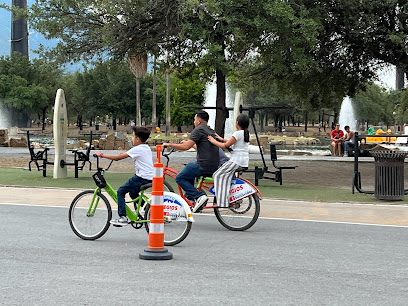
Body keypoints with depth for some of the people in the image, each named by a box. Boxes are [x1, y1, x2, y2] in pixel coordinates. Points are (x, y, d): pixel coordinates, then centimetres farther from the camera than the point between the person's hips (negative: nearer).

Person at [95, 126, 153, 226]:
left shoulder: (137, 149, -12)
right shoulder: (146, 148, 14)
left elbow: (118, 157, -13)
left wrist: (102, 155, -6)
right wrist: (125, 153, 23)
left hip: (142, 177, -9)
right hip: (150, 178, 9)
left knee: (121, 191, -2)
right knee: (133, 192, 29)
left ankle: (123, 217, -8)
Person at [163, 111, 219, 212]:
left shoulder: (198, 130, -8)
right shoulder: (211, 131, 19)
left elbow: (186, 147, -15)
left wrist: (169, 144, -5)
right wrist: (187, 142, 41)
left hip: (204, 166, -9)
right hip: (214, 166, 9)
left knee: (179, 178, 2)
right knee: (190, 166, 32)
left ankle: (199, 196, -12)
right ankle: (189, 196, 30)